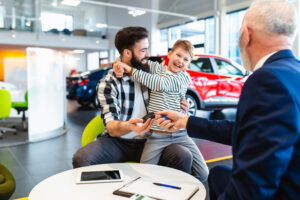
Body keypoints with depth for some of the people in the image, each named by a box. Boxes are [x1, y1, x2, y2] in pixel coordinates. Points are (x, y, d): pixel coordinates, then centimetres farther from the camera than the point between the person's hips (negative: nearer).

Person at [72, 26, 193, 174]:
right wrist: (128, 126, -40)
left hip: (147, 141, 2)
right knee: (81, 158, -29)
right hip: (118, 141, -2)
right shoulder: (107, 84, -8)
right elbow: (111, 128, -16)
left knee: (184, 157, -26)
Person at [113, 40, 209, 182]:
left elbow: (161, 84, -15)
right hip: (156, 136, 0)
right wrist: (120, 64, -9)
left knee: (203, 174, -2)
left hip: (180, 134, 1)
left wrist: (131, 70, -18)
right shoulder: (156, 67, 9)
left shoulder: (184, 77, 2)